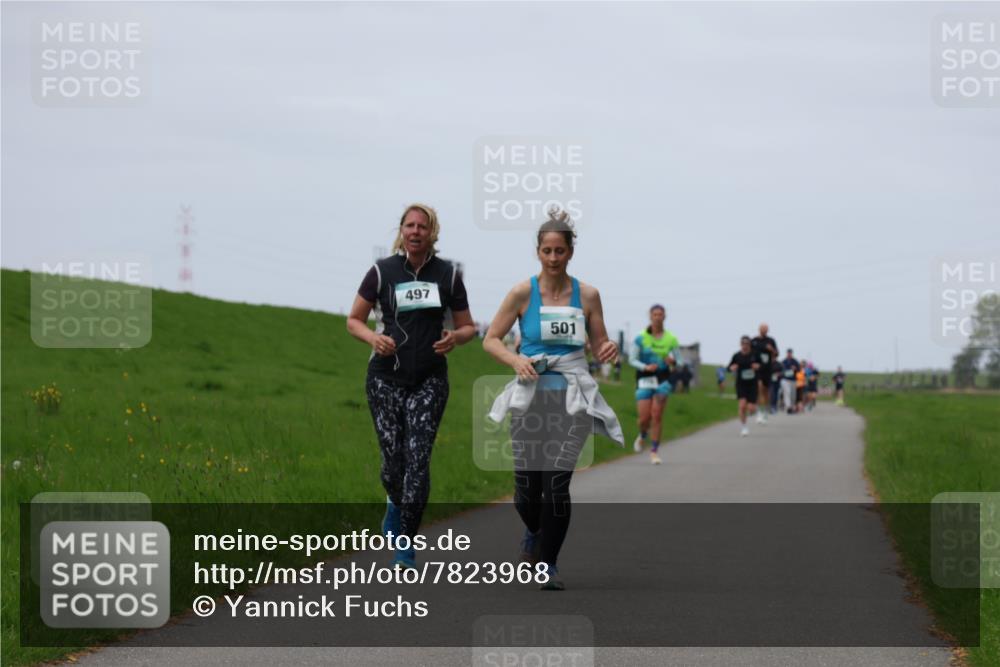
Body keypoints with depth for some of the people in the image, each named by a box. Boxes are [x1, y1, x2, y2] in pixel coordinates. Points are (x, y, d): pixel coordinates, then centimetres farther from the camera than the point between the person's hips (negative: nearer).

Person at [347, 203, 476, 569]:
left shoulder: (448, 275, 3)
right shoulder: (382, 271, 0)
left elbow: (468, 326, 11)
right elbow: (354, 320, 7)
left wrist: (455, 337, -12)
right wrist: (373, 337, -14)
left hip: (430, 379, 0)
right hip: (386, 377, 0)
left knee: (418, 457, -12)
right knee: (393, 458, -3)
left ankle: (405, 547, -8)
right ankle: (395, 502, 34)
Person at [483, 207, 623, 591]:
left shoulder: (587, 295, 2)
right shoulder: (523, 293, -2)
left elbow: (599, 346, 11)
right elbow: (490, 340, 1)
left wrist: (608, 352, -13)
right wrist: (516, 360, -17)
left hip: (571, 398, 0)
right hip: (531, 395, 0)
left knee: (557, 483, -12)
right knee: (527, 484, 1)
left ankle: (548, 564, 1)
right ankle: (534, 532, 36)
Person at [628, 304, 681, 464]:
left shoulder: (671, 339, 3)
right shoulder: (640, 338, -1)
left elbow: (679, 361, 5)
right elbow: (632, 359, -2)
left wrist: (673, 361, -18)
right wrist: (645, 367, -19)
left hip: (663, 379, 0)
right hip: (644, 379, 0)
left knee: (657, 416, -8)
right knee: (644, 418, -4)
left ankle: (654, 451, 2)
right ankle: (642, 436, 31)